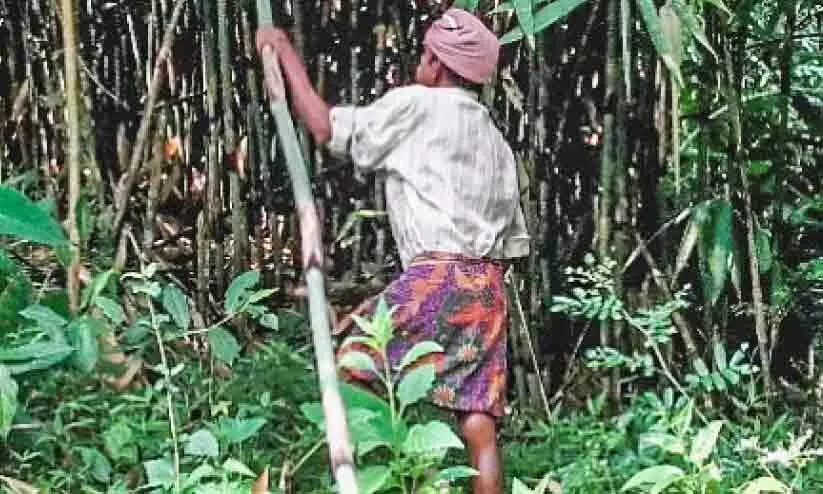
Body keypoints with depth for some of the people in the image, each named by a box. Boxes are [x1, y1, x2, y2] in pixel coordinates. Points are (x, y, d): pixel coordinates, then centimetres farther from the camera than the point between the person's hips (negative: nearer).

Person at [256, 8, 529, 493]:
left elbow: (325, 127, 0)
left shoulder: (417, 105, 3)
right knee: (480, 424, 2)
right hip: (488, 288, 7)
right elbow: (514, 241, 24)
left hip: (437, 276, -7)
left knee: (350, 357, 2)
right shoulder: (497, 142, 25)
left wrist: (286, 53, 11)